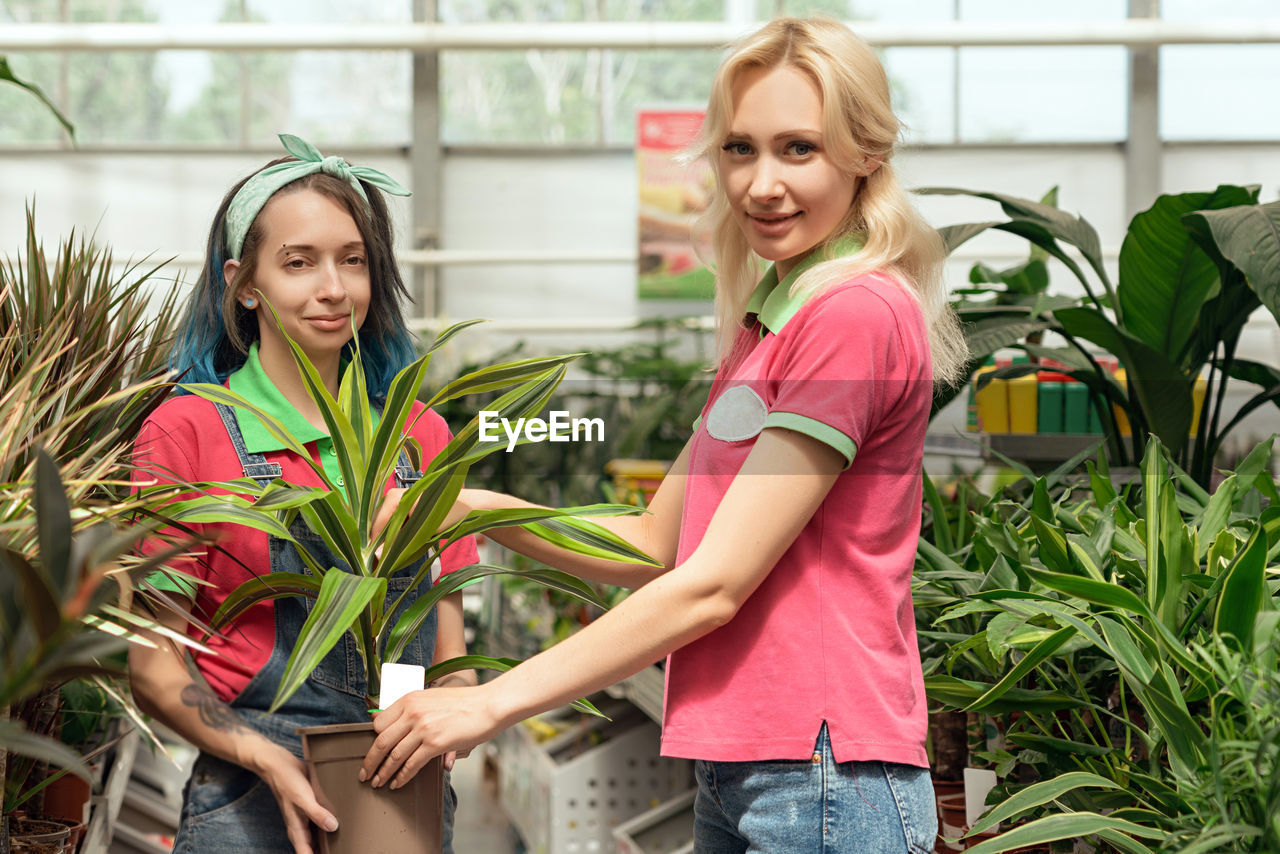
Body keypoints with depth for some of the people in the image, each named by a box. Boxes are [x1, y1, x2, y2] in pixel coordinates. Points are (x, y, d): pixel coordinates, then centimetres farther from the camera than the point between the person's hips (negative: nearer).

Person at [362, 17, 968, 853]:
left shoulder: (858, 314, -14)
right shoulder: (762, 322, 16)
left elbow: (711, 585, -16)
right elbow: (656, 547, 18)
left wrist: (493, 703, -12)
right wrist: (475, 510, 3)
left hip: (824, 781, -8)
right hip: (734, 777, 9)